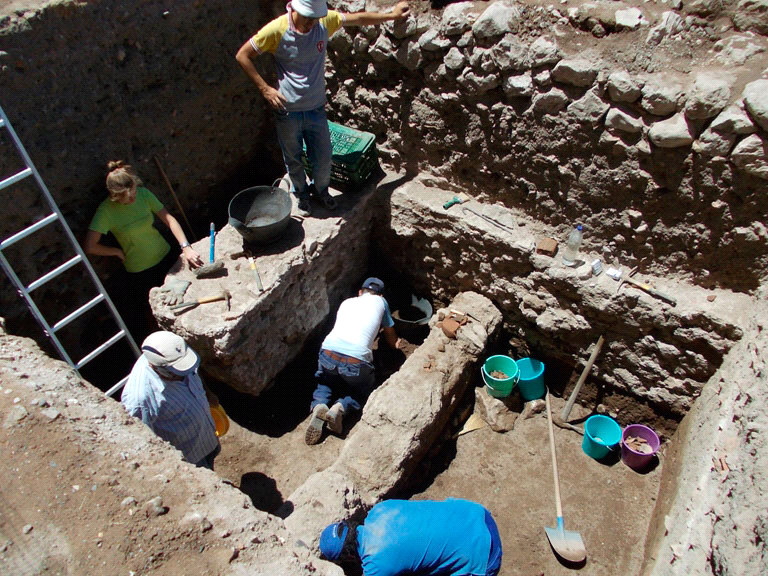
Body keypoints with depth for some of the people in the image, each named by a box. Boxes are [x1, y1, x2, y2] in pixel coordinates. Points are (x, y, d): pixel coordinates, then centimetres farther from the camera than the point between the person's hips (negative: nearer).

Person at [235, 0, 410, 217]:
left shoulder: (325, 21, -7)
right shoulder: (277, 29, -17)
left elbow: (358, 18, 7)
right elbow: (242, 56, -11)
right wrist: (265, 89, -15)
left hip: (316, 108, 3)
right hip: (287, 111, -2)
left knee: (323, 159, 13)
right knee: (293, 160, 15)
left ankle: (321, 189, 43)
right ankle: (301, 195, 42)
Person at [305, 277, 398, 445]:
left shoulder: (346, 302, 28)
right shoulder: (380, 301, 21)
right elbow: (392, 341, 30)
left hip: (328, 351, 3)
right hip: (356, 359, -3)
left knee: (325, 382, 33)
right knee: (362, 390, 27)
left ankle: (319, 405, 0)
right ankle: (340, 408, -4)